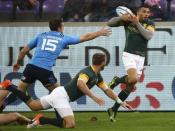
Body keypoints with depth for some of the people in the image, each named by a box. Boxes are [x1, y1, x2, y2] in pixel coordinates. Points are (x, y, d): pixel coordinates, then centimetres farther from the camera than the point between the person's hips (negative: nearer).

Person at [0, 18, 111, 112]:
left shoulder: (41, 36, 19)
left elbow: (24, 50, 21)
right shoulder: (64, 38, 12)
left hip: (31, 66, 3)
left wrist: (18, 63, 36)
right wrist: (99, 33, 34)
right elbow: (85, 37, 20)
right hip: (46, 70, -3)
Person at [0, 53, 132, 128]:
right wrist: (94, 97, -42)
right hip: (61, 95, -10)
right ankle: (41, 120, -17)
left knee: (32, 105, 19)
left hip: (60, 94, 10)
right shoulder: (87, 72, -19)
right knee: (70, 124, -20)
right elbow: (80, 83, -39)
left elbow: (107, 90, 19)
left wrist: (121, 102, 15)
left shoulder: (97, 76, 12)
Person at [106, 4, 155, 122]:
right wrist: (121, 18, -22)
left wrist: (137, 23, -19)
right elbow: (110, 23, -4)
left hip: (141, 58, 4)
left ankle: (114, 110, 18)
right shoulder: (128, 20, -2)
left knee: (130, 87, 5)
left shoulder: (150, 24, 5)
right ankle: (117, 80, 3)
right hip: (129, 55, -4)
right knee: (133, 79, -29)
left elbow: (148, 36, -14)